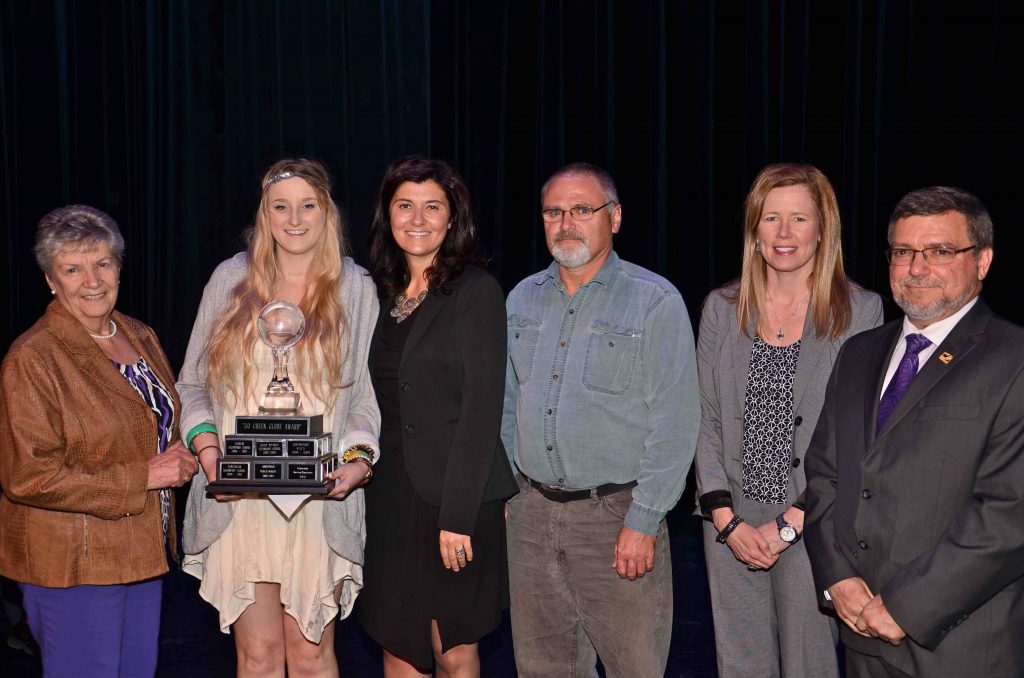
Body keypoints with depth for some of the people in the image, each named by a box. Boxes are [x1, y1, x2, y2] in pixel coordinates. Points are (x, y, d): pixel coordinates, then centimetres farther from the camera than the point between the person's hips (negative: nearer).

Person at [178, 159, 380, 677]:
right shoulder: (231, 279, 8)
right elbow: (193, 385, 11)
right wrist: (207, 450, -6)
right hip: (238, 500, 1)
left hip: (319, 500, -1)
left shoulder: (355, 289, 6)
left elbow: (368, 393, 6)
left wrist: (359, 460, -10)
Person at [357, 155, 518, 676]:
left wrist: (458, 514, -17)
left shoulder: (475, 290, -8)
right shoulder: (386, 294, 11)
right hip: (391, 495, 6)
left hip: (455, 496, -5)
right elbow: (382, 403, 14)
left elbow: (482, 408, -13)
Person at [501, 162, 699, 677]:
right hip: (531, 514, 5)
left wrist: (642, 522, -15)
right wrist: (509, 489, 10)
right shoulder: (523, 299, 10)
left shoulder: (656, 302, -7)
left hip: (617, 514, -5)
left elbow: (674, 423, -12)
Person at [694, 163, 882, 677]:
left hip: (813, 529, -3)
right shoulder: (722, 309, 6)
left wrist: (790, 525, -11)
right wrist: (727, 519, -5)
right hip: (731, 526, 3)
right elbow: (705, 421, 5)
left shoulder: (861, 312, -4)